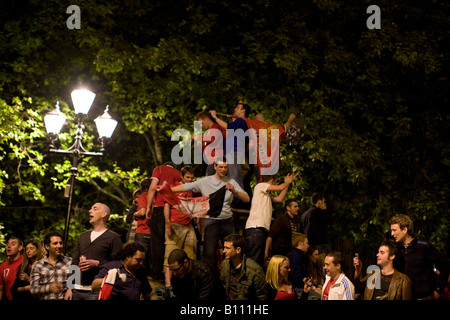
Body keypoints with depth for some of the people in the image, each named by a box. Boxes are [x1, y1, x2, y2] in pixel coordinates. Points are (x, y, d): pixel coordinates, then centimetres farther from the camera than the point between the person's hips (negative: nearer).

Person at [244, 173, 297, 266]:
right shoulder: (260, 186, 2)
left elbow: (280, 198, 24)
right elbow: (280, 188, -3)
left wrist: (287, 183, 27)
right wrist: (287, 182, 17)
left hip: (263, 229, 10)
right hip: (255, 228, -10)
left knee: (260, 260, 5)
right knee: (253, 259, -18)